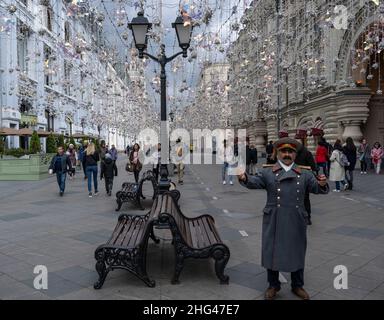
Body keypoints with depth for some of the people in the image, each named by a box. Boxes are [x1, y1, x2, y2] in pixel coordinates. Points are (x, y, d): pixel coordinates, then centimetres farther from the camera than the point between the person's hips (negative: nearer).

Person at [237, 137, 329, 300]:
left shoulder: (304, 174, 6)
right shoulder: (267, 172, 0)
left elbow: (316, 187, -2)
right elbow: (255, 182, -14)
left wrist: (322, 184, -27)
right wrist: (244, 178, -37)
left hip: (296, 221, 2)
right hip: (273, 221, -1)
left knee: (297, 252, 14)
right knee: (272, 251, 9)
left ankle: (297, 286, 33)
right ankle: (273, 285, 28)